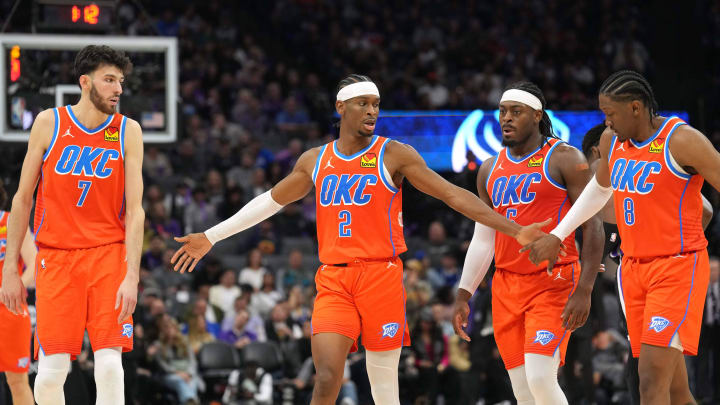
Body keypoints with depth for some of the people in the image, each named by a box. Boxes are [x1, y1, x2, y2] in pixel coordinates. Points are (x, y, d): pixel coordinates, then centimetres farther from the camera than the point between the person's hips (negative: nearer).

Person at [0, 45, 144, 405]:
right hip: (56, 255, 0)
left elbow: (134, 209, -2)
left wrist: (132, 275, -12)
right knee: (51, 370, -7)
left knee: (109, 363, -11)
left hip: (108, 254, 0)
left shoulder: (128, 131, 2)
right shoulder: (49, 123, 1)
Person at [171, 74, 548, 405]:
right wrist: (211, 237, 28)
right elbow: (270, 201, 25)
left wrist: (514, 230, -9)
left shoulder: (394, 155, 0)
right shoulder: (315, 161, 12)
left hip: (381, 276, -2)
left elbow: (453, 195, -2)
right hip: (333, 280, 2)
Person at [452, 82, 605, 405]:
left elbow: (593, 225, -8)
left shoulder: (563, 159, -4)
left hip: (553, 284, -6)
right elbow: (482, 240, 20)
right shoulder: (490, 170, 14)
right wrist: (463, 296, 13)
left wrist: (584, 290, -16)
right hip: (507, 287, 6)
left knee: (540, 379, -20)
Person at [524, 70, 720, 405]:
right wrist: (557, 235, 29)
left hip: (678, 267, -7)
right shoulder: (612, 140, 9)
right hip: (634, 268, 7)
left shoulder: (682, 141, -14)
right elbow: (600, 188, 29)